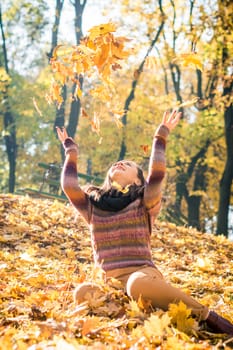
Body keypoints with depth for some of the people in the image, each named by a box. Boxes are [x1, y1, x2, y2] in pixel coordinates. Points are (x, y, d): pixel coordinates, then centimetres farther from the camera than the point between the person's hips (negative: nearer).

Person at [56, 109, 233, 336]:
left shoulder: (143, 203, 11)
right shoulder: (92, 205, 20)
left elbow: (157, 173, -5)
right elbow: (69, 186, 6)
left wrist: (161, 135, 5)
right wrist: (70, 151, 19)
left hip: (143, 274, -2)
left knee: (137, 285, -41)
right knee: (82, 293, -32)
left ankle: (206, 316, -27)